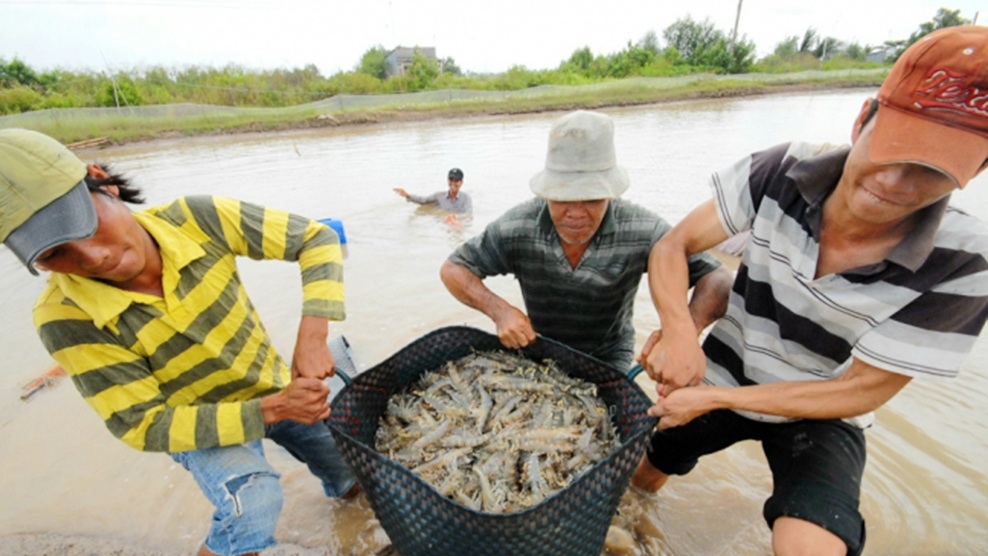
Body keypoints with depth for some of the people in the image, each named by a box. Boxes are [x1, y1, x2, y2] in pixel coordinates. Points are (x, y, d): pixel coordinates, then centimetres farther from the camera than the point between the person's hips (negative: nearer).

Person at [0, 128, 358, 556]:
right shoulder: (66, 319, -26)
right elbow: (144, 427, -21)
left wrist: (312, 337, -34)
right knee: (253, 505, -32)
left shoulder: (195, 219, -26)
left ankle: (334, 481, 53)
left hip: (275, 386, 2)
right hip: (200, 424, -2)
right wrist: (271, 410, -34)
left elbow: (316, 238, -23)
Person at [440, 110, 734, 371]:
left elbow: (717, 280, -20)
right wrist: (499, 310, -33)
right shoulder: (518, 228, -24)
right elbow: (453, 269, -15)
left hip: (608, 358, 0)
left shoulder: (641, 231, -25)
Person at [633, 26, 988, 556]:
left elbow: (862, 391, -19)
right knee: (634, 483, 17)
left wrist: (713, 400, -24)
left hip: (821, 414, -1)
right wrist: (679, 332, -37)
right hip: (723, 372, 2)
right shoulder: (781, 172, -24)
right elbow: (672, 246, -20)